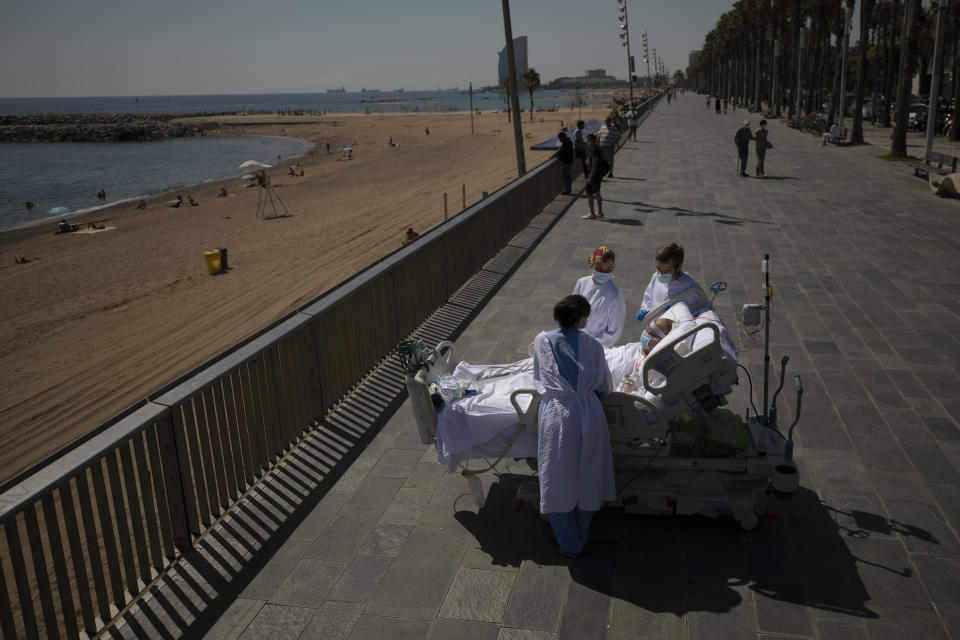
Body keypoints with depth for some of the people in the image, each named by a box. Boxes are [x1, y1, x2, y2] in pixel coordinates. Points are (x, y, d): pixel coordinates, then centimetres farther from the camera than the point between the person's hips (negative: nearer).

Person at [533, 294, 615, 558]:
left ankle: (569, 544, 27)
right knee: (586, 477, 18)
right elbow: (605, 385, 8)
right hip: (589, 412, 1)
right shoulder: (591, 344, 0)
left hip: (556, 415, -1)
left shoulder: (542, 342, 0)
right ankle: (581, 534, 37)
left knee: (558, 480, 13)